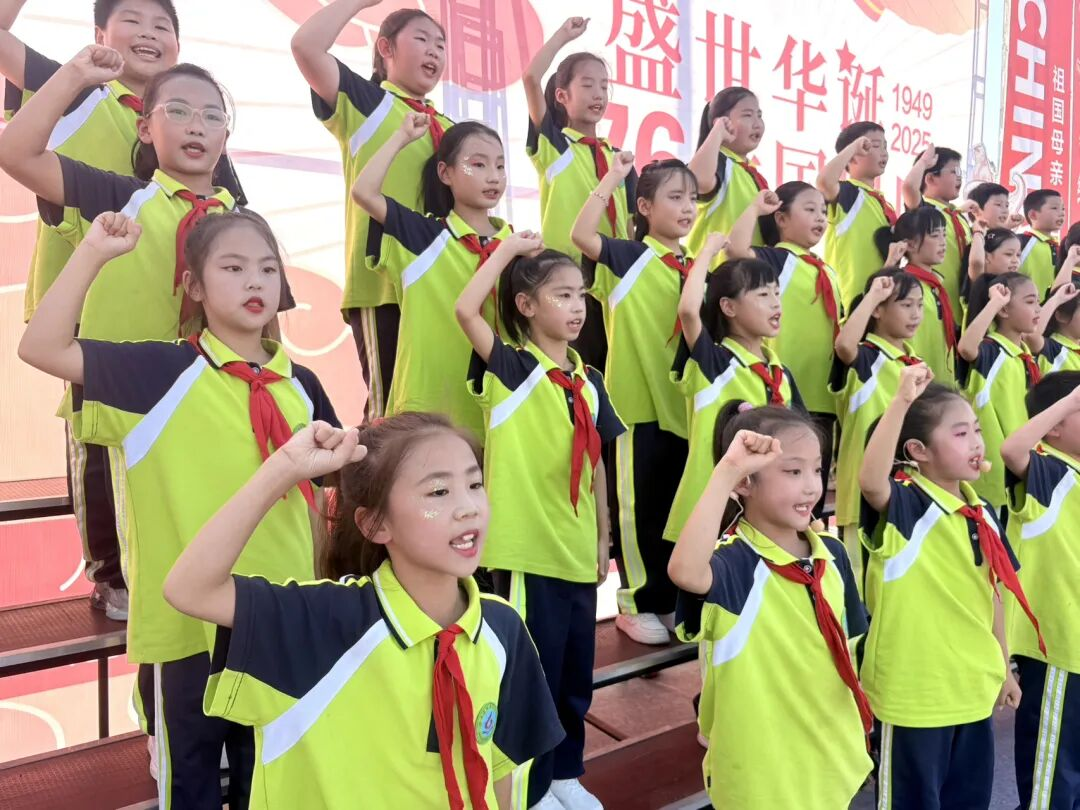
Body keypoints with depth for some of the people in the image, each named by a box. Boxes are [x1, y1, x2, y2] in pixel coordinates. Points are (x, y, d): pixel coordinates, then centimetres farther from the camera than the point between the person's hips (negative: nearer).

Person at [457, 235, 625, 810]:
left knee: (575, 673, 18)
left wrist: (603, 538, 14)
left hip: (576, 549, 6)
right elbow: (465, 309, -26)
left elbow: (595, 466, 13)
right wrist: (510, 247, -16)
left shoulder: (588, 380, 7)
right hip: (528, 549, -6)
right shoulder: (510, 368, -9)